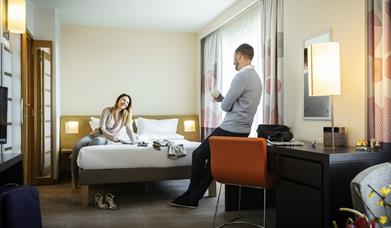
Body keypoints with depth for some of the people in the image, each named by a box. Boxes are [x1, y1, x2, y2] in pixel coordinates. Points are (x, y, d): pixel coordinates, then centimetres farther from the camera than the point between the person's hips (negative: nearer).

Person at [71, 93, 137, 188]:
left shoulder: (126, 115, 0)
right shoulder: (107, 110, -6)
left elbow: (130, 131, -1)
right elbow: (102, 128, -12)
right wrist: (112, 137, -27)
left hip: (107, 139, 0)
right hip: (96, 134, 0)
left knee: (98, 141, -38)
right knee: (77, 147, -28)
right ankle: (74, 176, -14)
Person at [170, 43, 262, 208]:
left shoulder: (242, 76, -16)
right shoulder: (256, 77, 16)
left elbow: (226, 106, -12)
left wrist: (221, 101, 9)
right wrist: (222, 98, 13)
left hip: (231, 129, -10)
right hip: (243, 130, 10)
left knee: (199, 154, 2)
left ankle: (191, 196, 13)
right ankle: (193, 198, 15)